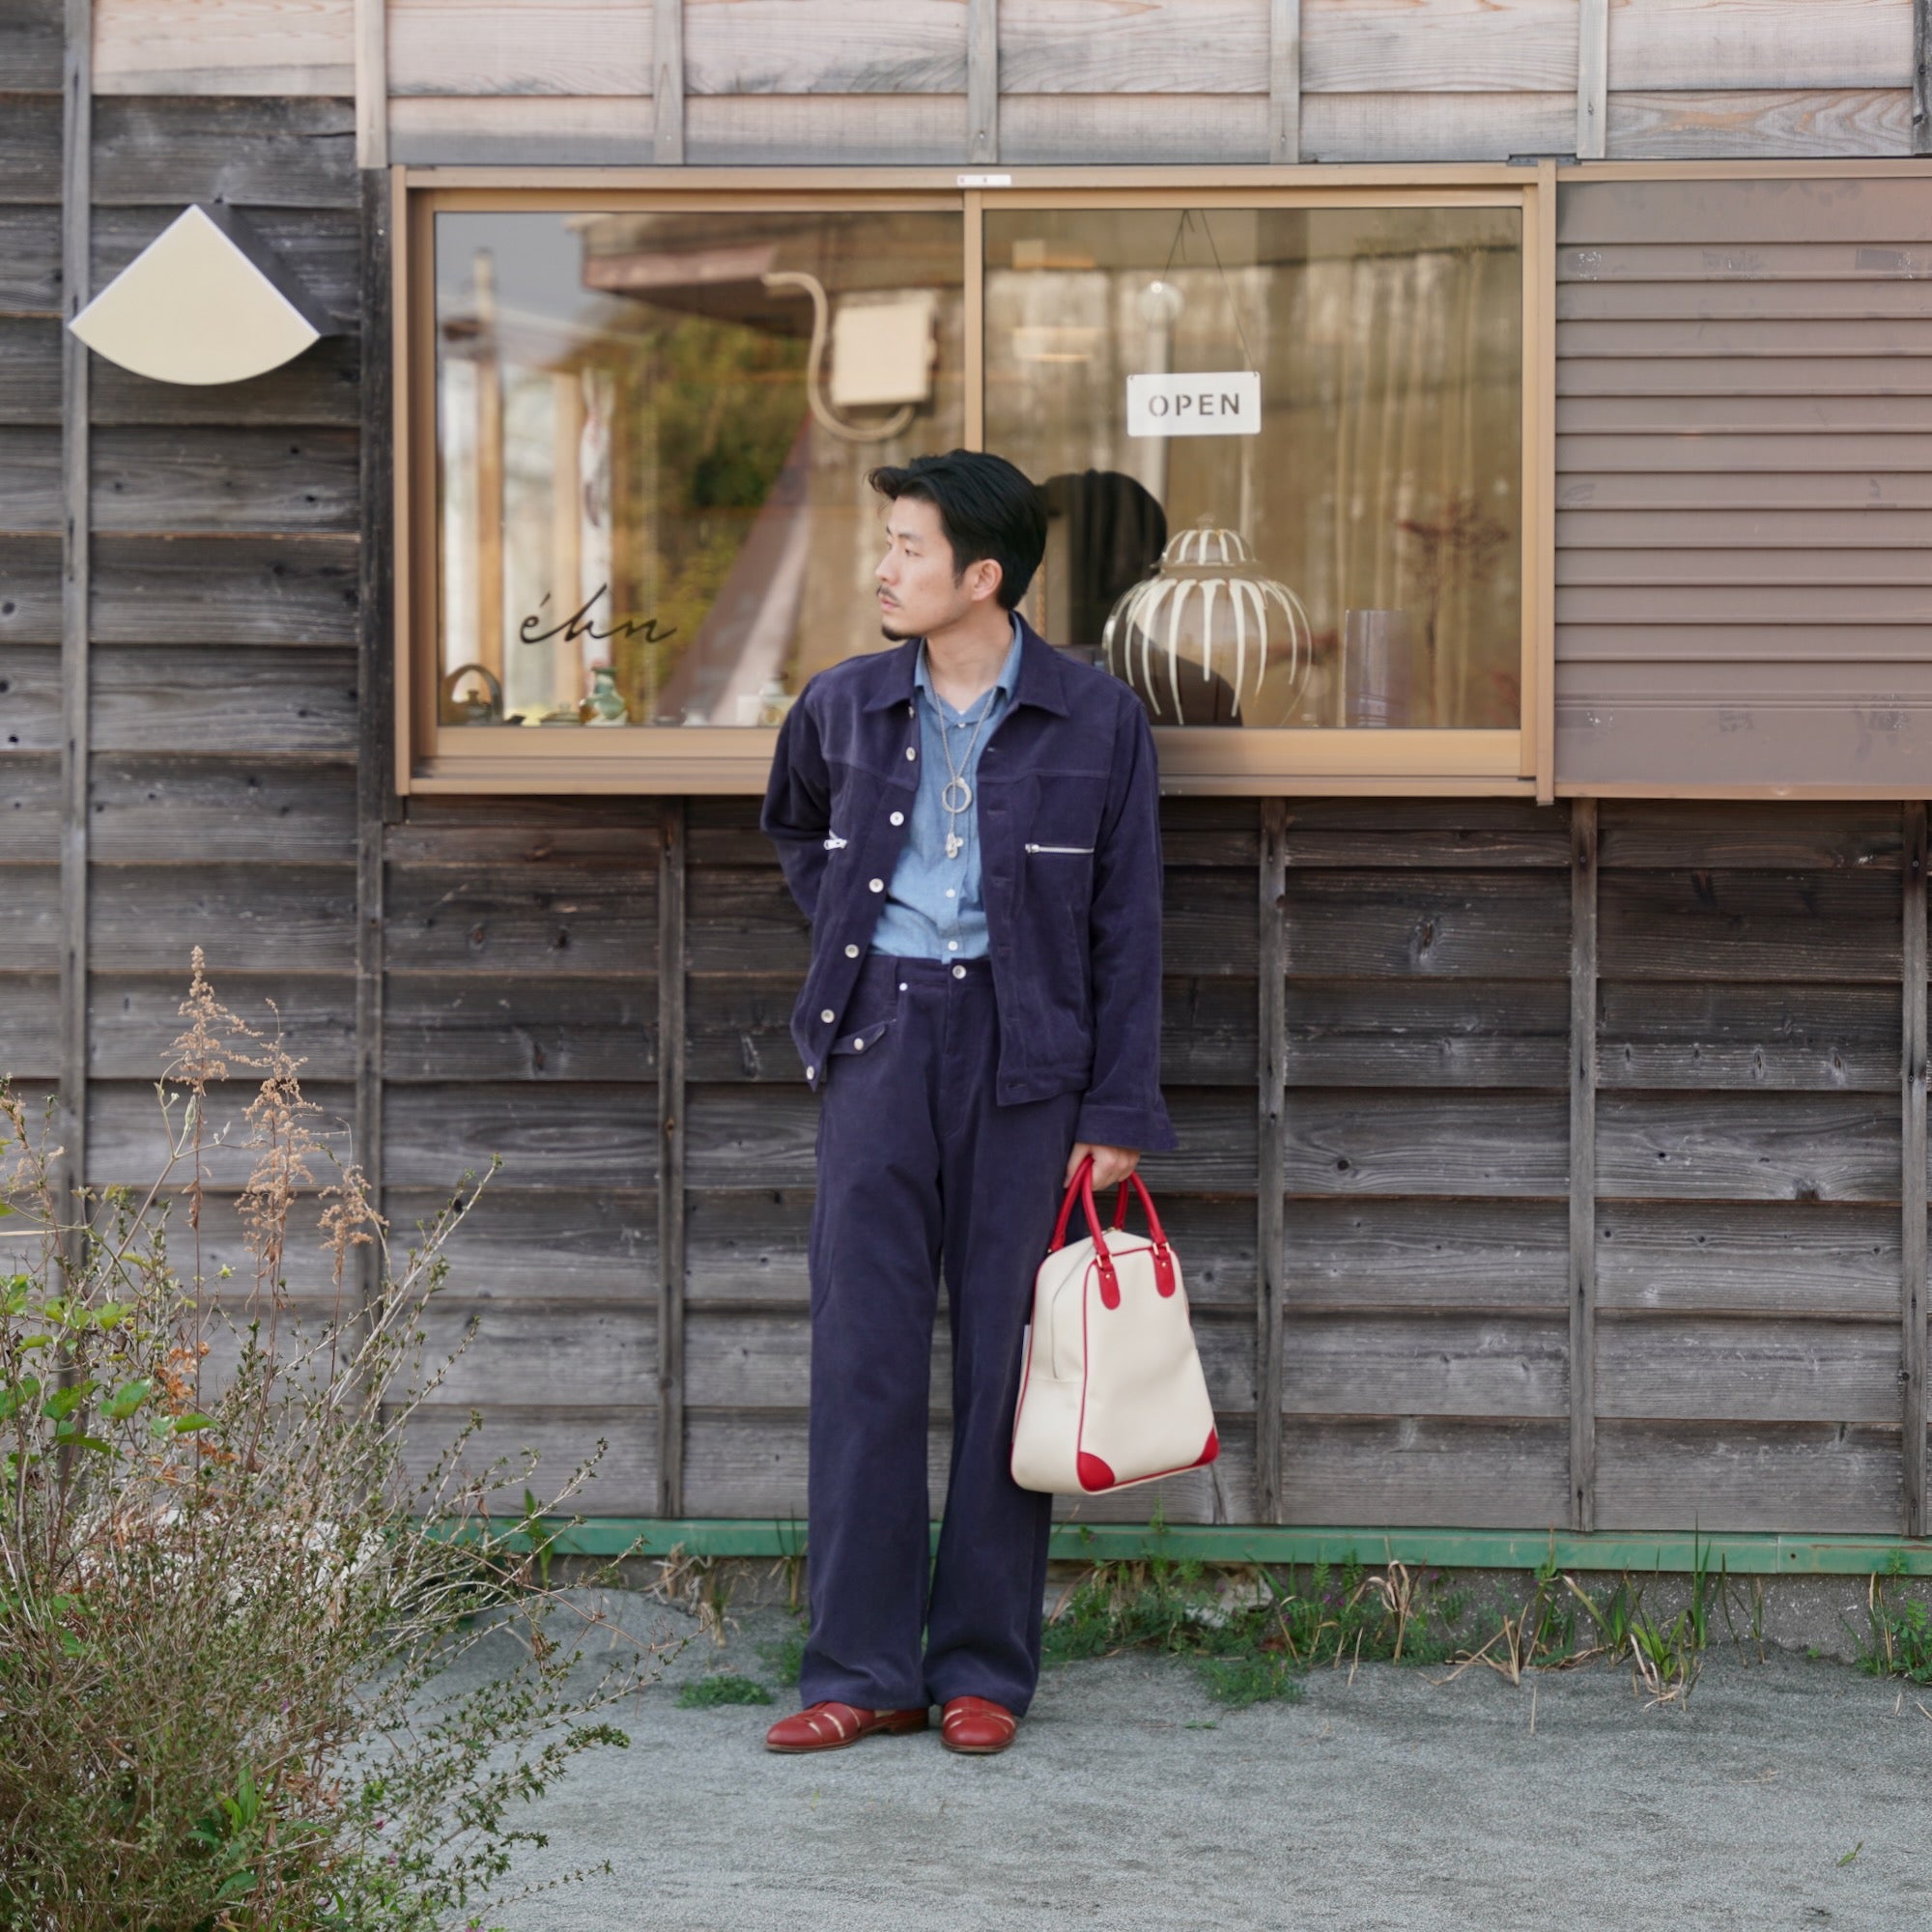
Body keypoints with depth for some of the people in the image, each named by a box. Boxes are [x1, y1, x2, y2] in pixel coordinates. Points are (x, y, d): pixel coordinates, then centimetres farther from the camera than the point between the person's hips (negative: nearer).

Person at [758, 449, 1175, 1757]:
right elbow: (795, 832, 29)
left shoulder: (1096, 721, -1)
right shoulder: (843, 706, 6)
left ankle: (984, 1665, 11)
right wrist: (845, 938, 13)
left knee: (1007, 1355, 2)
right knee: (864, 1352, 0)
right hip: (879, 1039, 2)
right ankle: (863, 1670, 5)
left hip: (1022, 1046, -2)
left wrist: (1119, 1111, -4)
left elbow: (1128, 926, 0)